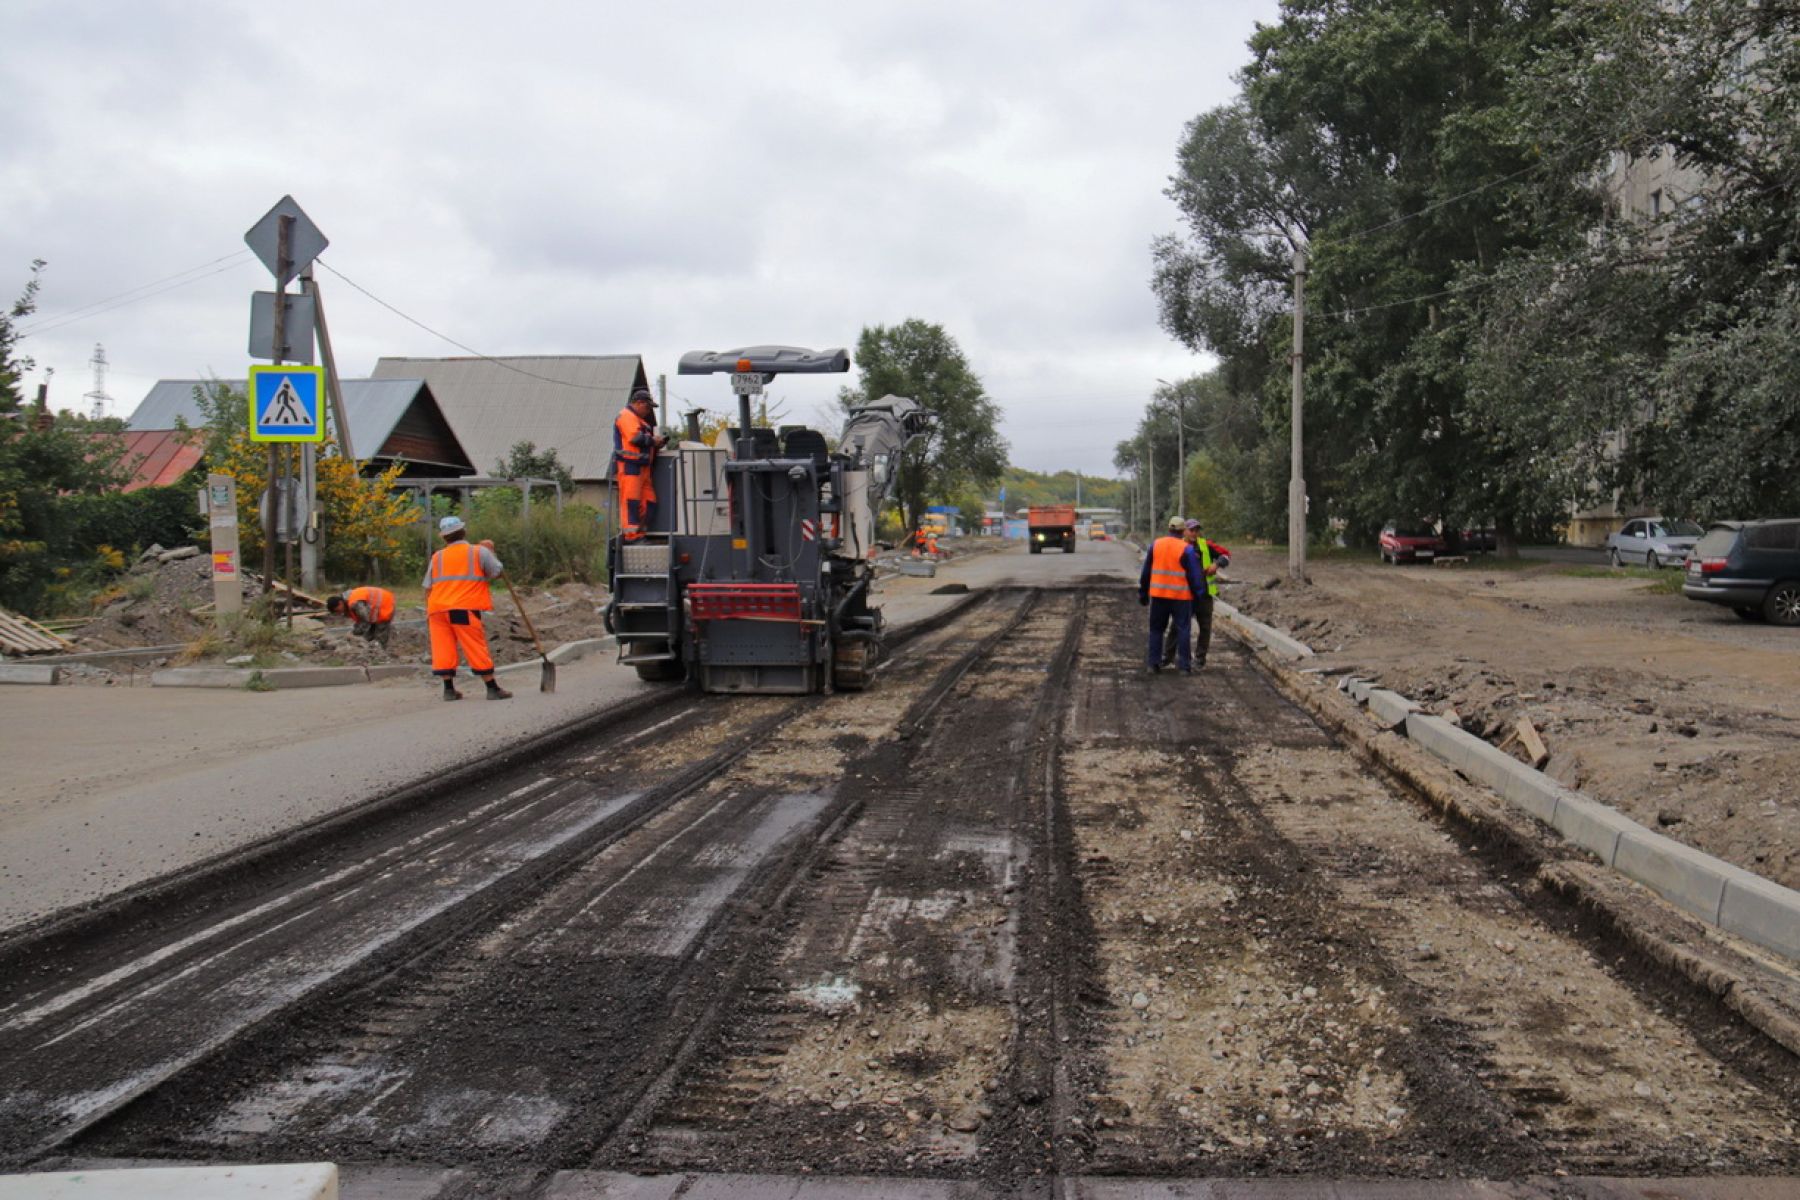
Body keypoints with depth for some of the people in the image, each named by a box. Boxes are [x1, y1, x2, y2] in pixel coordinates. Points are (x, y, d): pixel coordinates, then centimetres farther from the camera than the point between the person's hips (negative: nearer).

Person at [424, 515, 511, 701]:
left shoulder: (437, 557, 13)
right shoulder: (480, 551, 3)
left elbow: (428, 587, 10)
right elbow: (497, 572, 8)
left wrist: (428, 613, 16)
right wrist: (491, 551, 21)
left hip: (438, 609, 3)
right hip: (464, 609, -3)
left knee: (443, 649, 7)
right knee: (477, 648, 0)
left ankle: (449, 689, 6)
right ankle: (493, 688, 0)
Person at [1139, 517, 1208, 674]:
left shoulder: (1155, 545, 3)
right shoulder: (1186, 549, -9)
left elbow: (1146, 571, 10)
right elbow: (1195, 575, -7)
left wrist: (1143, 592, 18)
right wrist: (1199, 594, 3)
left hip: (1158, 595, 3)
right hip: (1181, 596, -3)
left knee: (1156, 629, 13)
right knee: (1182, 630, 4)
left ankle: (1154, 664, 10)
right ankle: (1184, 665, 3)